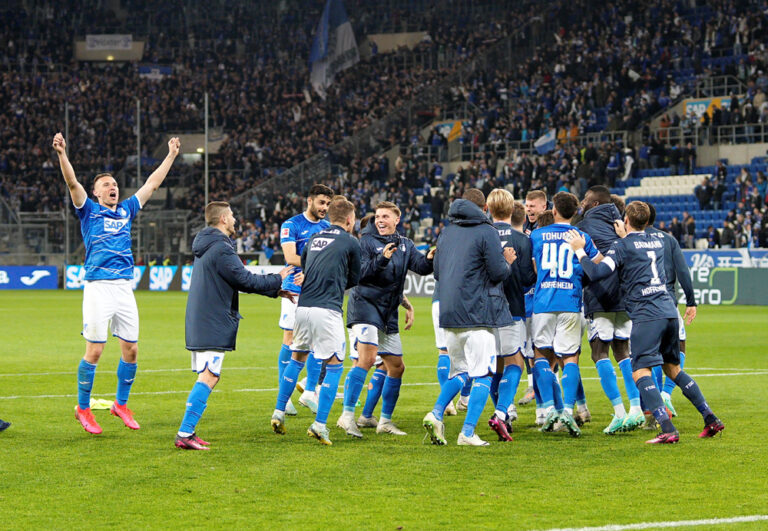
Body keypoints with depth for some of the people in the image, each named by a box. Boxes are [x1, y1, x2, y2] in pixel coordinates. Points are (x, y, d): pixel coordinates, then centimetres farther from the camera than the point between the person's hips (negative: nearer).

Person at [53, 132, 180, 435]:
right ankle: (83, 409, 7)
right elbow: (72, 183, -9)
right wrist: (61, 154, -24)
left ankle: (121, 404, 21)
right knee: (94, 351, -4)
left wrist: (171, 156, 29)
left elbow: (152, 184, 26)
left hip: (124, 288, 5)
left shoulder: (126, 211, 19)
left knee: (131, 350, 5)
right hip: (98, 288, -5)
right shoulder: (89, 211, 7)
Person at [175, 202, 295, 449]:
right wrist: (278, 280, 0)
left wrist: (275, 290, 17)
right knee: (208, 377, -12)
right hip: (213, 324, -10)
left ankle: (187, 432, 10)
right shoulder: (221, 249, -15)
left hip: (198, 324, 10)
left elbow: (242, 280, 21)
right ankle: (185, 434, -17)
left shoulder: (206, 247, 18)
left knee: (207, 377, 13)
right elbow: (246, 281, -14)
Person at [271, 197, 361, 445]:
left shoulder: (314, 238, 17)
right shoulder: (350, 242, 1)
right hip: (328, 309, -6)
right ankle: (320, 424, -7)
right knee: (334, 364, 1)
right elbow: (354, 279, 11)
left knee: (297, 358, 22)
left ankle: (279, 413, 23)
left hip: (302, 306, 6)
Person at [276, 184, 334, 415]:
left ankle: (309, 392, 14)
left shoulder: (328, 227, 10)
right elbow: (291, 258, -14)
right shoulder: (291, 225, -2)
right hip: (295, 290, -4)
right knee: (290, 341, -4)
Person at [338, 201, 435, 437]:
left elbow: (420, 266, 0)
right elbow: (358, 274, -13)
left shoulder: (405, 245, 14)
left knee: (397, 367, 9)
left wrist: (429, 259, -22)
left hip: (389, 312, 7)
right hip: (365, 303, -7)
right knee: (367, 357, -23)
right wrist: (381, 260, -26)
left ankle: (385, 420, 21)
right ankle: (347, 416, -25)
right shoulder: (366, 242, -3)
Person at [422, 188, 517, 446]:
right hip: (477, 314, -6)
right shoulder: (486, 232, -6)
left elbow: (437, 272, 18)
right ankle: (468, 433, -7)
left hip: (448, 314, 6)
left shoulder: (447, 232, 14)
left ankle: (436, 413, -2)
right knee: (483, 374, -1)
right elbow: (497, 273, -11)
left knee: (459, 371, 19)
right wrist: (507, 261, 9)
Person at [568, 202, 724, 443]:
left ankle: (668, 430, -25)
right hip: (669, 311, 7)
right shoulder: (657, 242, 18)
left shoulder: (623, 246, -3)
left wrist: (579, 251, 2)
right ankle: (711, 419, 15)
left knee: (641, 372, -9)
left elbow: (597, 273, -12)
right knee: (673, 369, 20)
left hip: (646, 315, -7)